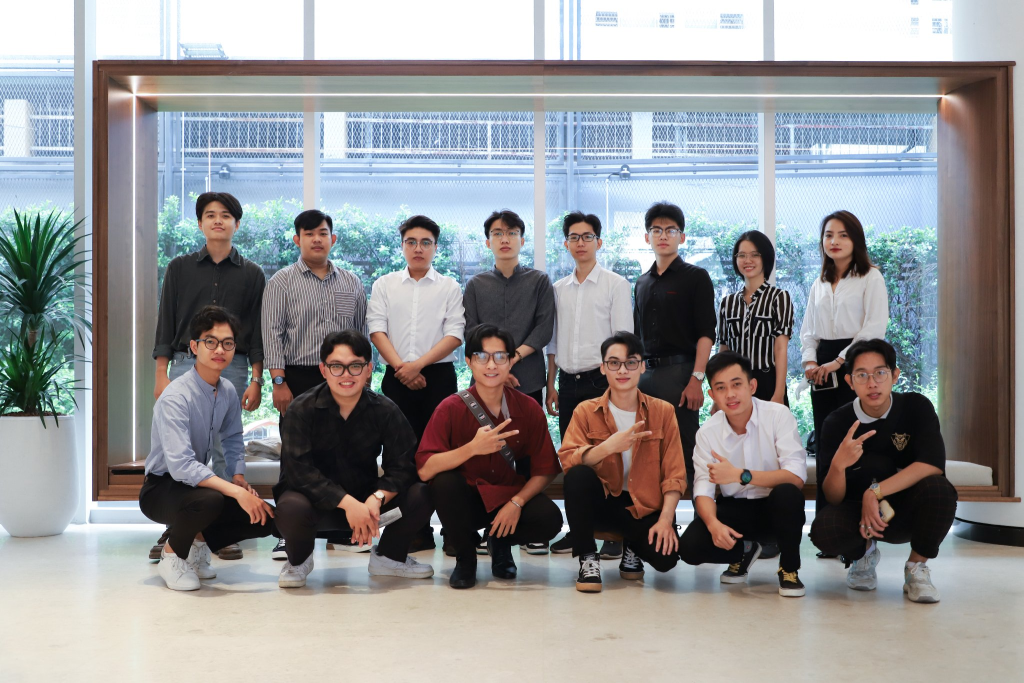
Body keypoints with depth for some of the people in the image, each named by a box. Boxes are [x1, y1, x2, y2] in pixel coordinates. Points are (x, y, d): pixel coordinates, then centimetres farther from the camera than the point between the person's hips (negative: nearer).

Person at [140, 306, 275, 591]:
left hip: (197, 482, 7)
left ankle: (198, 543, 14)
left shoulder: (228, 392, 0)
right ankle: (172, 554, -7)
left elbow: (233, 439, 16)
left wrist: (239, 478, -4)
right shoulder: (175, 397, -24)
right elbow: (180, 465, -33)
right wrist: (236, 492, -37)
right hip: (161, 489, -7)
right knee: (209, 500, -39)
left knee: (265, 518, -11)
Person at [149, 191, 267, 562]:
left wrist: (256, 381, 0)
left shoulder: (251, 274, 8)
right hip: (185, 364, 1)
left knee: (225, 451, 1)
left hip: (232, 368, 0)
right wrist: (161, 375, 0)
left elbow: (257, 330, 7)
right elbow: (166, 323, 7)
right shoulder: (179, 268, 9)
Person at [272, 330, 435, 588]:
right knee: (292, 507, -38)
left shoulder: (385, 410, -6)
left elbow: (402, 465, -11)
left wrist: (377, 498, -31)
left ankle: (389, 556, 9)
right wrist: (347, 502, -32)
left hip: (365, 500, 3)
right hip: (317, 500, -2)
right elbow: (299, 470, -22)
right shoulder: (300, 411, -13)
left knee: (422, 494, -21)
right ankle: (298, 560, 0)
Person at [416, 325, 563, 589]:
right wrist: (473, 448, -35)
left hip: (510, 498, 2)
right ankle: (465, 558, -5)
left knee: (549, 519, -27)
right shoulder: (451, 408, -13)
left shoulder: (529, 408, -7)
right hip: (464, 501, -1)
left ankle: (501, 541, 10)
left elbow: (544, 470, -4)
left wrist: (516, 502, -21)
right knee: (444, 482, -33)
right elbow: (425, 470, -23)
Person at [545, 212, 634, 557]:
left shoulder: (615, 284, 0)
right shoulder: (559, 289, 14)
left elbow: (623, 337, -5)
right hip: (569, 382, 5)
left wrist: (611, 377, -15)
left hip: (601, 379, -5)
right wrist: (551, 384, 12)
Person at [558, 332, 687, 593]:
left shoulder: (663, 411, 1)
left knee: (665, 557, -26)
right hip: (601, 502, 0)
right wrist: (607, 447, -31)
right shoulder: (586, 411, -1)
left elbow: (674, 474, -4)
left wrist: (665, 519, -18)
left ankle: (633, 547, 13)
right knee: (578, 475, -31)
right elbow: (566, 460, -15)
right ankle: (587, 559, -12)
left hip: (645, 506, 0)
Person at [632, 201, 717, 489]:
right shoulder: (642, 283, 17)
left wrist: (697, 379, -16)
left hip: (680, 371, -6)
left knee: (684, 452, -6)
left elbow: (706, 333, -8)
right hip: (645, 373, 6)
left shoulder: (695, 277, 0)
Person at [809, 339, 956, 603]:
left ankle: (916, 567, -5)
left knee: (938, 489, -32)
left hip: (908, 513, 0)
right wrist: (838, 465, -36)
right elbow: (833, 498, -14)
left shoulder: (916, 407, -12)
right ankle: (863, 552, 7)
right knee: (823, 530, -32)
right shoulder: (837, 423, -12)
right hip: (858, 513, 0)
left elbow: (933, 464, -26)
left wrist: (876, 492, -31)